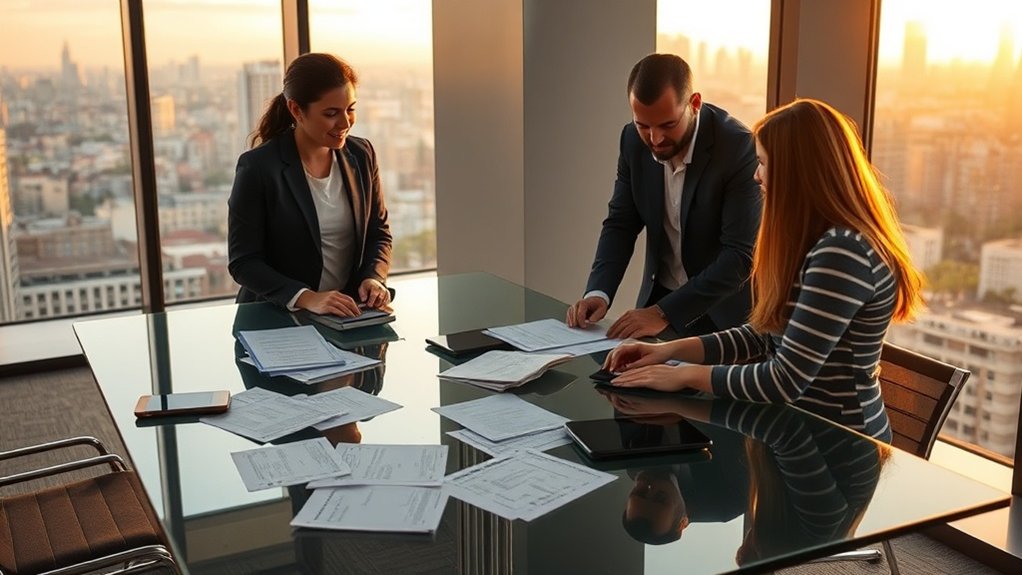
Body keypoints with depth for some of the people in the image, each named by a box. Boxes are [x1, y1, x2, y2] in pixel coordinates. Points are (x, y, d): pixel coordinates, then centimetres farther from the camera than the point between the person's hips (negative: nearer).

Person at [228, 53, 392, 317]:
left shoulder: (361, 155, 4)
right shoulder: (257, 167, -10)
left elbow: (378, 232, 13)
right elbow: (242, 262, -9)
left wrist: (374, 277, -7)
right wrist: (306, 298, -22)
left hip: (350, 313, 3)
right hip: (277, 319, -3)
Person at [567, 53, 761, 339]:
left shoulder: (740, 147, -21)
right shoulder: (634, 140, -6)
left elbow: (741, 255, -22)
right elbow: (621, 223, 3)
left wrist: (663, 313, -27)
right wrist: (598, 293, -13)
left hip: (721, 312, -3)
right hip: (658, 297, 4)